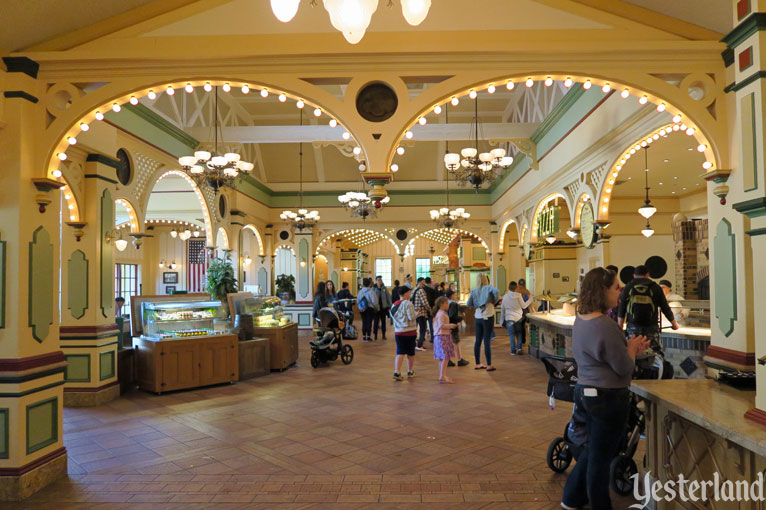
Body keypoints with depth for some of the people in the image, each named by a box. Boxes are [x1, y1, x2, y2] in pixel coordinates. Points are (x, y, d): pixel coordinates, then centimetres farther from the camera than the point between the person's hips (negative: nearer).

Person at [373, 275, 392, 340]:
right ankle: (375, 335, 8)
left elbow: (388, 297, 3)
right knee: (376, 321, 0)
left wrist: (389, 306, 0)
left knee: (383, 321, 8)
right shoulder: (373, 288, -1)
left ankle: (384, 335, 15)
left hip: (383, 307, 1)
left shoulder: (385, 288, 1)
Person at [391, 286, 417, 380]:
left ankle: (397, 372, -9)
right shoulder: (408, 303, -13)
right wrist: (417, 313, 0)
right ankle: (410, 372, 25)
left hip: (398, 332, 5)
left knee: (400, 353, 4)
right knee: (410, 352, 12)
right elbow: (411, 317, -17)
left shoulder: (394, 305, 8)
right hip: (410, 331, -5)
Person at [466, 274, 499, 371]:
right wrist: (494, 301, -11)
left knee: (478, 341, 11)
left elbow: (468, 304, 3)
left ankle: (478, 364, 19)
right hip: (488, 317, -4)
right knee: (487, 341, -2)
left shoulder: (474, 291, 5)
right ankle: (489, 365, 3)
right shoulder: (488, 288, -6)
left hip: (478, 318, 4)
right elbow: (495, 291, -27)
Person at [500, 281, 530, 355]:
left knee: (511, 335, 4)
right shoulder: (518, 296, -7)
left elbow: (502, 308, 5)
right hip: (518, 317, 0)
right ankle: (519, 347, 4)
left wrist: (502, 319, 16)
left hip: (509, 318, 0)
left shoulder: (505, 296, -3)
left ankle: (513, 351, 3)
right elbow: (524, 306, 1)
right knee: (519, 333, 16)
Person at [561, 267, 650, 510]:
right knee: (601, 455, 8)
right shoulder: (605, 326, -25)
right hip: (608, 397, -9)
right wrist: (632, 348, 0)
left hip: (584, 391, 9)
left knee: (594, 447, 24)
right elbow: (625, 368, -18)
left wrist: (629, 348, 9)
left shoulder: (580, 320, 4)